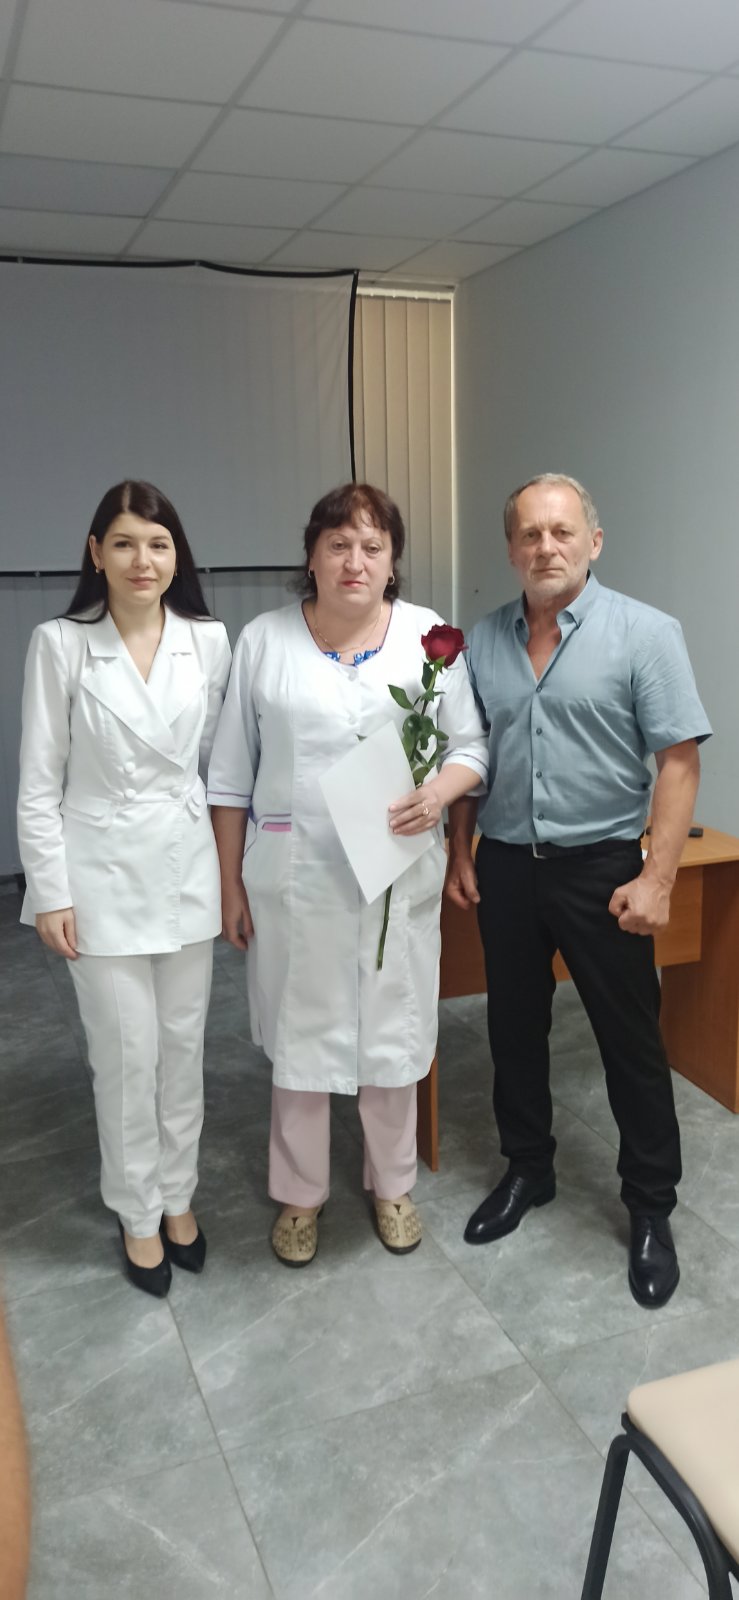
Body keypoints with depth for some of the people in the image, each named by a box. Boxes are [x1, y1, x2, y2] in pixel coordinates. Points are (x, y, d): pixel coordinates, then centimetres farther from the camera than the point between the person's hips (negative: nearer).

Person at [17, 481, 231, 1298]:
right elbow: (38, 783, -5)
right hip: (103, 875, -2)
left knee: (183, 1046, 14)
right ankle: (138, 1215, 28)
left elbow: (220, 761, 7)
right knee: (127, 1056, 6)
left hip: (188, 870, 3)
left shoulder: (208, 641, -1)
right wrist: (50, 892, -7)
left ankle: (177, 1197, 34)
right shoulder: (59, 644, -8)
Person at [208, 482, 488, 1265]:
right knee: (298, 1034, 11)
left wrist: (440, 791, -19)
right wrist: (230, 884, 2)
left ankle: (392, 1184, 36)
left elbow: (471, 746, 3)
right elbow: (232, 775, 2)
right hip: (293, 875, 0)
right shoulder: (263, 640, -1)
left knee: (392, 1031, 12)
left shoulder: (430, 637, -1)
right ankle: (299, 1194, 32)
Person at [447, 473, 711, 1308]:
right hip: (506, 865, 4)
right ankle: (527, 1169, 36)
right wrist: (461, 854, 7)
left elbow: (679, 762, -11)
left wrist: (656, 879, -17)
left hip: (602, 867, -4)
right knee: (514, 1027, 15)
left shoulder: (644, 633, -9)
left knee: (630, 1040, 6)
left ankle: (651, 1208, 24)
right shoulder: (483, 641, 4)